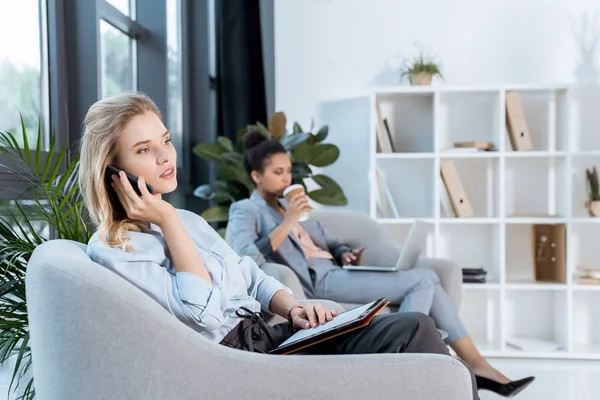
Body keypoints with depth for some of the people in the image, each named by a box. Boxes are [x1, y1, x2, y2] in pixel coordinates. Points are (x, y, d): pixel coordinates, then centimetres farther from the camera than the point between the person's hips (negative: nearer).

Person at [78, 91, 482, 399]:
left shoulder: (186, 220, 16)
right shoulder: (112, 249, -9)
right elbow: (203, 314, -18)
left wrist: (293, 308, -1)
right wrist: (168, 221, -13)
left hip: (273, 336, 8)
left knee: (415, 327, -12)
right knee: (414, 332, -19)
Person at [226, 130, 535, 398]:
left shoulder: (293, 205, 25)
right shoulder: (245, 211, 2)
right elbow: (246, 257, -18)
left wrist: (345, 254, 4)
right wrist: (288, 222, -17)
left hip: (338, 273, 8)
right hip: (320, 282, -8)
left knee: (427, 281, -9)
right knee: (424, 280, -16)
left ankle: (476, 365, -8)